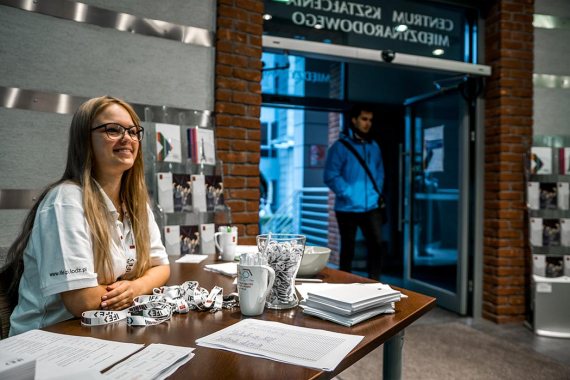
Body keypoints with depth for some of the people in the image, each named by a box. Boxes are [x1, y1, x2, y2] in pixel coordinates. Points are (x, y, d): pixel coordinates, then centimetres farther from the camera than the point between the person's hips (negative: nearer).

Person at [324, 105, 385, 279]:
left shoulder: (374, 146, 13)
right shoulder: (340, 146, -5)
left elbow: (379, 172, 20)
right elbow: (331, 175, -12)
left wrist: (376, 192, 6)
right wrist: (348, 193, -15)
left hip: (371, 207, 4)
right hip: (348, 208, -4)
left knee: (376, 244, -2)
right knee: (348, 248, 8)